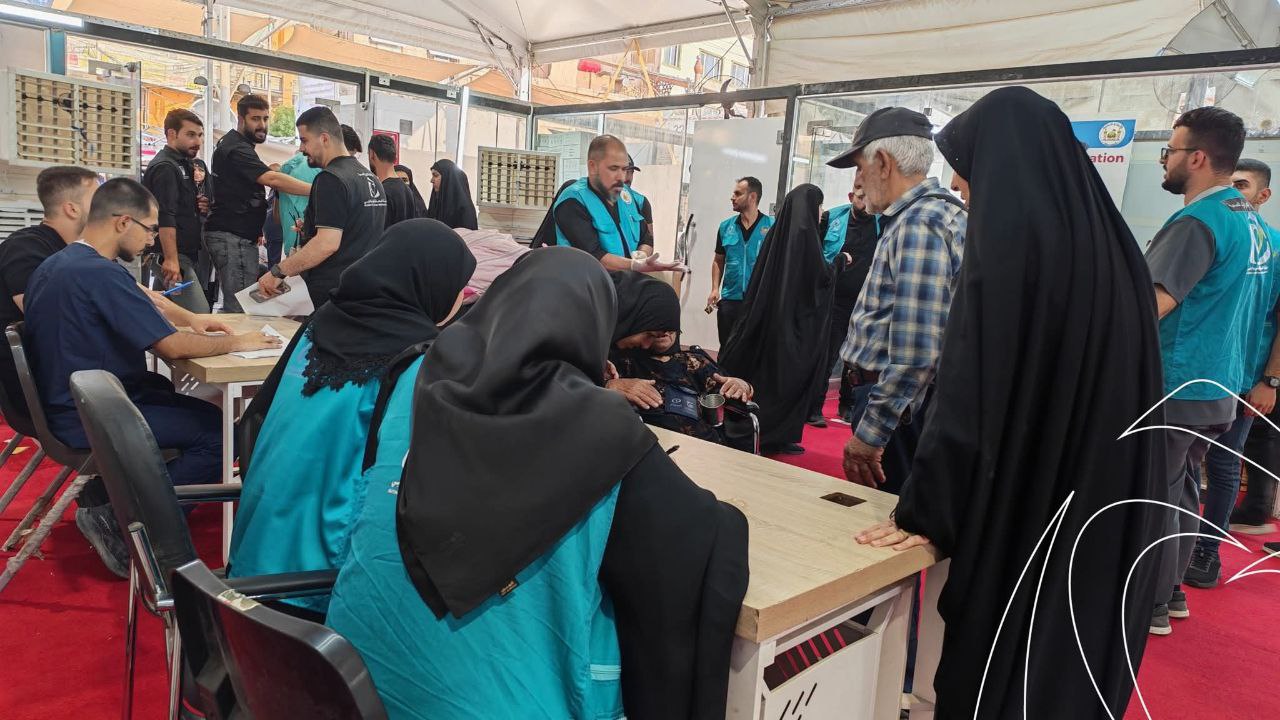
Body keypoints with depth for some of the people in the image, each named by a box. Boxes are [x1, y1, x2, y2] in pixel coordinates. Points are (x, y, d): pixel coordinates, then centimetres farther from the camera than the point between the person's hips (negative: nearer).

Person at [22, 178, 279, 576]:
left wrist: (190, 319, 11)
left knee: (181, 398, 23)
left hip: (63, 402, 10)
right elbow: (171, 346, -24)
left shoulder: (55, 264, 9)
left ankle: (112, 500, 17)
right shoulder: (100, 273, -23)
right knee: (219, 429, -9)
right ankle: (118, 517, -3)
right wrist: (236, 342, -9)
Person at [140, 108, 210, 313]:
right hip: (175, 257, -10)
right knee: (199, 315, -17)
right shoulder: (165, 167, -11)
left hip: (186, 255, 10)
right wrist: (171, 259, -26)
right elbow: (164, 218, -21)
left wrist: (199, 206, 10)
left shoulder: (182, 164, 19)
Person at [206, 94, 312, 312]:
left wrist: (257, 230, 17)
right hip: (232, 237, -10)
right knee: (240, 306, -13)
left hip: (242, 235, 10)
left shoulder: (233, 144, 21)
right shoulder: (236, 149, -12)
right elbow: (272, 179, -27)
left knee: (235, 303, 11)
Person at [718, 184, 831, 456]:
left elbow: (761, 276, 12)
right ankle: (780, 436, 5)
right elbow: (822, 277, -13)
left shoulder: (777, 231, 8)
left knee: (764, 370, 13)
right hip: (797, 318, -7)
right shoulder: (805, 233, -13)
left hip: (770, 312, 7)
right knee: (790, 376, 1)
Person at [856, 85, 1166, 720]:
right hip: (1108, 506, 8)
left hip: (1023, 511, -7)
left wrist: (924, 510, -13)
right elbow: (1119, 385, 12)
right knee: (1080, 659, 22)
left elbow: (972, 390, -21)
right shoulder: (1110, 243, 5)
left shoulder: (1010, 242, -19)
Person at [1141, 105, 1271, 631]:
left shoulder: (1197, 222, -19)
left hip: (1176, 389, -9)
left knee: (1153, 498, 1)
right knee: (1181, 491, 18)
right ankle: (1171, 590, 28)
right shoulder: (1252, 222, 11)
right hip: (1218, 388, 9)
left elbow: (1148, 307, -28)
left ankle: (1149, 605, 11)